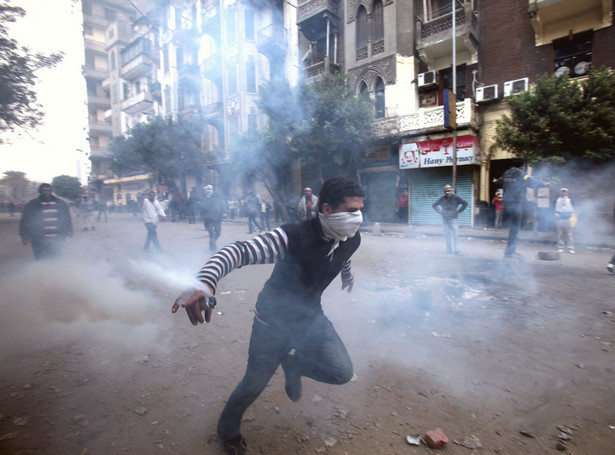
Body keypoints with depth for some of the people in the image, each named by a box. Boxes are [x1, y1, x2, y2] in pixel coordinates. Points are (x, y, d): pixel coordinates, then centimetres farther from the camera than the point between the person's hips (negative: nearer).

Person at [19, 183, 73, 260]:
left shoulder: (61, 204, 7)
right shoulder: (31, 205, 1)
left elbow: (67, 219, 16)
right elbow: (25, 221, 3)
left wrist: (68, 231, 8)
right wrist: (25, 236, -3)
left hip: (56, 241, 2)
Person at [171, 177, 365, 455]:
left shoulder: (351, 239, -12)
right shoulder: (295, 236, -33)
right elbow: (238, 251, -42)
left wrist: (347, 277, 33)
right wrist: (204, 283, -60)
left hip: (311, 317, 5)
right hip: (274, 320, -5)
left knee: (342, 373, -7)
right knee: (254, 385, 9)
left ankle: (293, 363, 24)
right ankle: (228, 431, 44)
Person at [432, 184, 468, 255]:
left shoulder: (455, 198, -2)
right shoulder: (442, 199, 2)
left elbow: (465, 203, 5)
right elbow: (434, 205, 15)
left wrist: (459, 211, 0)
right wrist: (440, 211, 6)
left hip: (453, 219, -2)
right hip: (445, 219, 2)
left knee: (455, 235, -7)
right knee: (447, 235, 6)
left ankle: (457, 250, -4)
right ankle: (449, 249, 15)